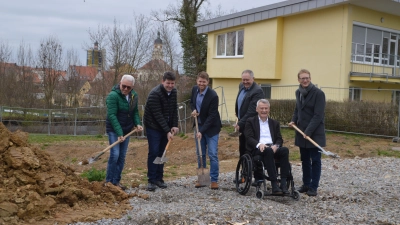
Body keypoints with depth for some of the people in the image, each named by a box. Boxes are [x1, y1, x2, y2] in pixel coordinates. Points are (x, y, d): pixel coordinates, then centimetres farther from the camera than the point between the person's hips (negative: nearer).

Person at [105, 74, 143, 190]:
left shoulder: (134, 96, 3)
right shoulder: (113, 96, -18)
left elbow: (135, 112, 12)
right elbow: (112, 116, -23)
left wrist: (137, 123, -8)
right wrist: (119, 133, -28)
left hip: (126, 130, 6)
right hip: (114, 130, -6)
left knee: (122, 157, 8)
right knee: (115, 155, -11)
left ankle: (116, 181, 16)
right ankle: (109, 181, 0)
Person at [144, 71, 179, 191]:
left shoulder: (173, 92, 1)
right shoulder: (155, 94, -22)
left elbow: (174, 110, 6)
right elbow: (158, 115, -24)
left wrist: (174, 126, -6)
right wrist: (167, 131, -24)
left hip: (165, 128, 7)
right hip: (153, 127, -6)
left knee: (161, 153, 8)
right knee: (153, 152, -7)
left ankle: (159, 178, 16)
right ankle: (151, 180, 1)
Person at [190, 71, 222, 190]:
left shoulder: (213, 95, -21)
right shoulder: (194, 89, -2)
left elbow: (212, 116, -21)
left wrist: (202, 131, -24)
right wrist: (194, 110, -6)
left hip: (211, 128, -6)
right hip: (199, 126, 6)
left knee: (213, 154, -4)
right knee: (200, 154, 9)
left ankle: (214, 180, 7)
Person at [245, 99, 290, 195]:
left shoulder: (275, 123, 24)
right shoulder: (250, 121, 13)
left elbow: (279, 139, 13)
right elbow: (249, 138, -1)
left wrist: (276, 145, -11)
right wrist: (259, 144, -22)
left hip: (272, 148, 3)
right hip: (257, 149, -3)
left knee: (285, 150, -30)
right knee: (268, 150, -38)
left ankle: (283, 183, -34)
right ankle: (274, 185, -40)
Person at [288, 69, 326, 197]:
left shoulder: (318, 93, -12)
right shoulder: (298, 92, 9)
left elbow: (318, 115, -17)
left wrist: (308, 131, -22)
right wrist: (294, 120, 2)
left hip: (314, 133, -6)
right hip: (301, 132, 6)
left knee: (315, 160, 2)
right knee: (305, 160, 13)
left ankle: (313, 187, 9)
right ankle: (306, 184, 23)